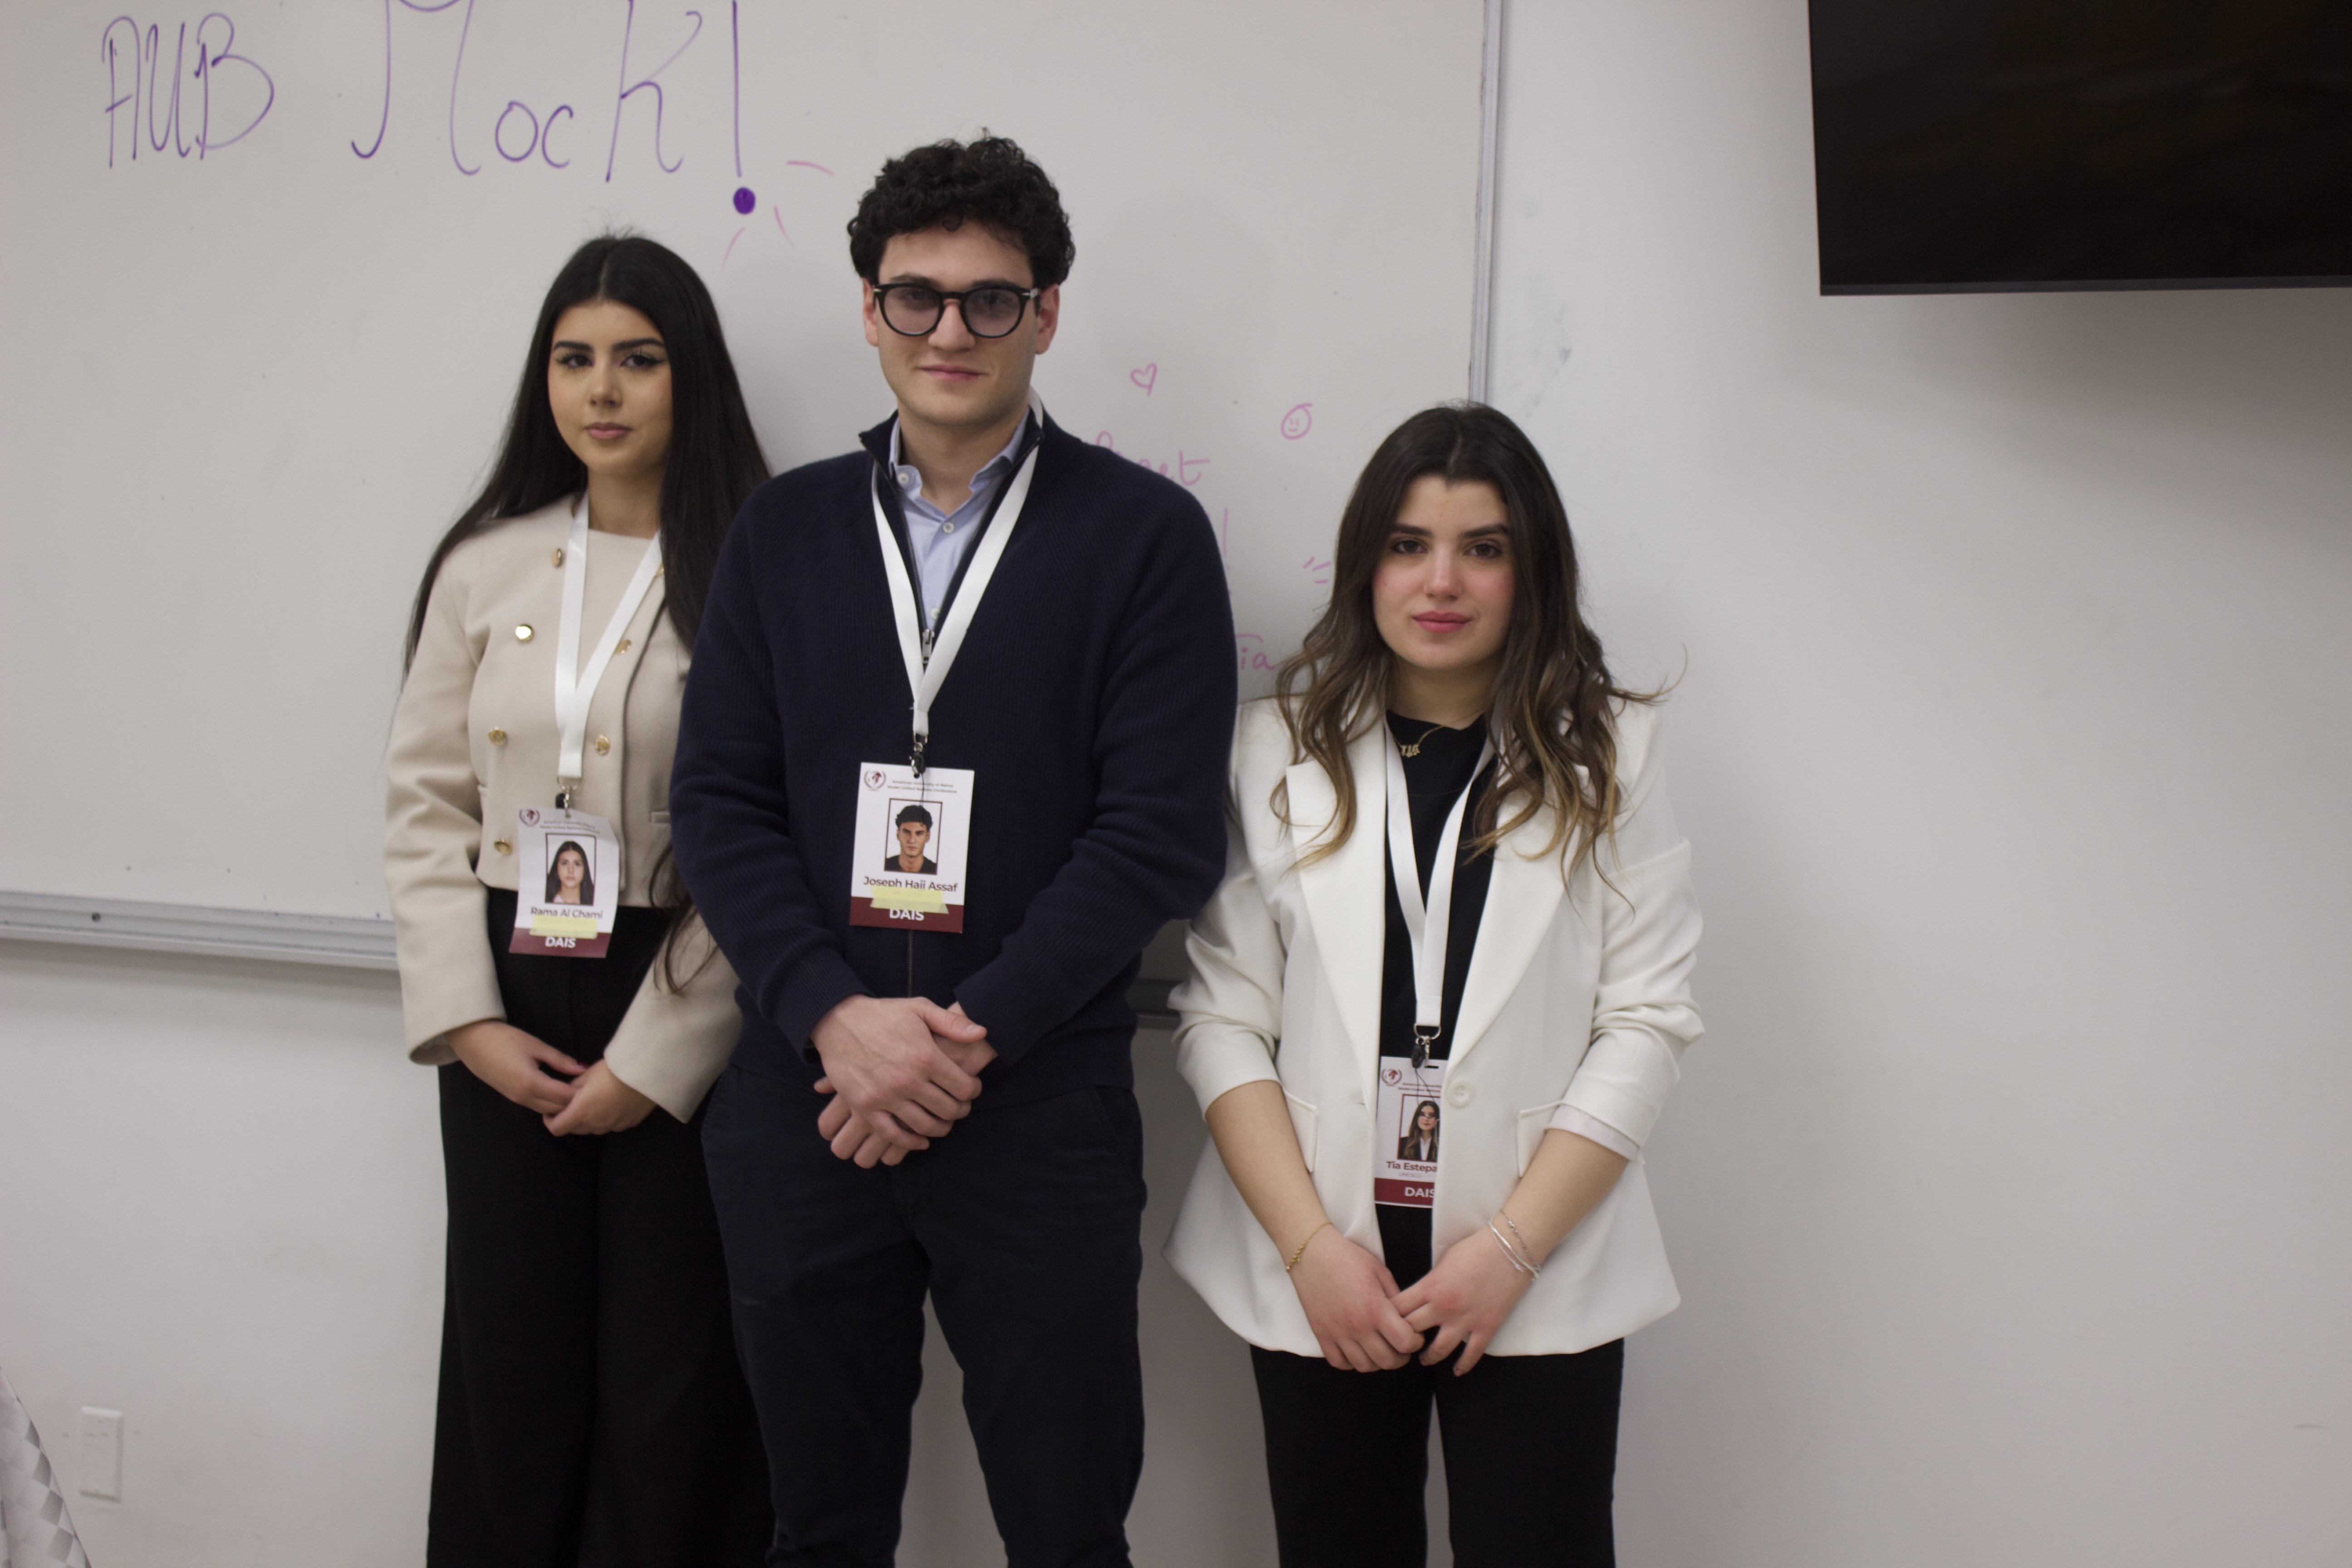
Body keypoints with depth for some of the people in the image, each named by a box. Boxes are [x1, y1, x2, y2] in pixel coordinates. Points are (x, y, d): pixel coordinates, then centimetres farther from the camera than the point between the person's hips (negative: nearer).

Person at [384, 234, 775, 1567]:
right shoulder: (486, 568, 8)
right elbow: (428, 805, 8)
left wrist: (655, 1059, -12)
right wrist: (468, 1022, -2)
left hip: (685, 1024, -4)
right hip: (511, 1020, 4)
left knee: (672, 1387, 3)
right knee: (511, 1361, 11)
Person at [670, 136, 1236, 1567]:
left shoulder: (1145, 533, -2)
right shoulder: (786, 531, 9)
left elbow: (1162, 830, -8)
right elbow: (719, 802, 3)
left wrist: (972, 1034, -14)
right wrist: (835, 1016, -12)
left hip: (1040, 1112, -3)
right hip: (803, 1104, 3)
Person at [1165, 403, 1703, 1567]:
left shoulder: (1606, 759, 2)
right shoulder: (1278, 748, 1)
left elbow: (1646, 1022, -3)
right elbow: (1223, 1019, -2)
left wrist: (1511, 1249, -10)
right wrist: (1311, 1246, -10)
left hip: (1541, 1278, 0)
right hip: (1318, 1271, 1)